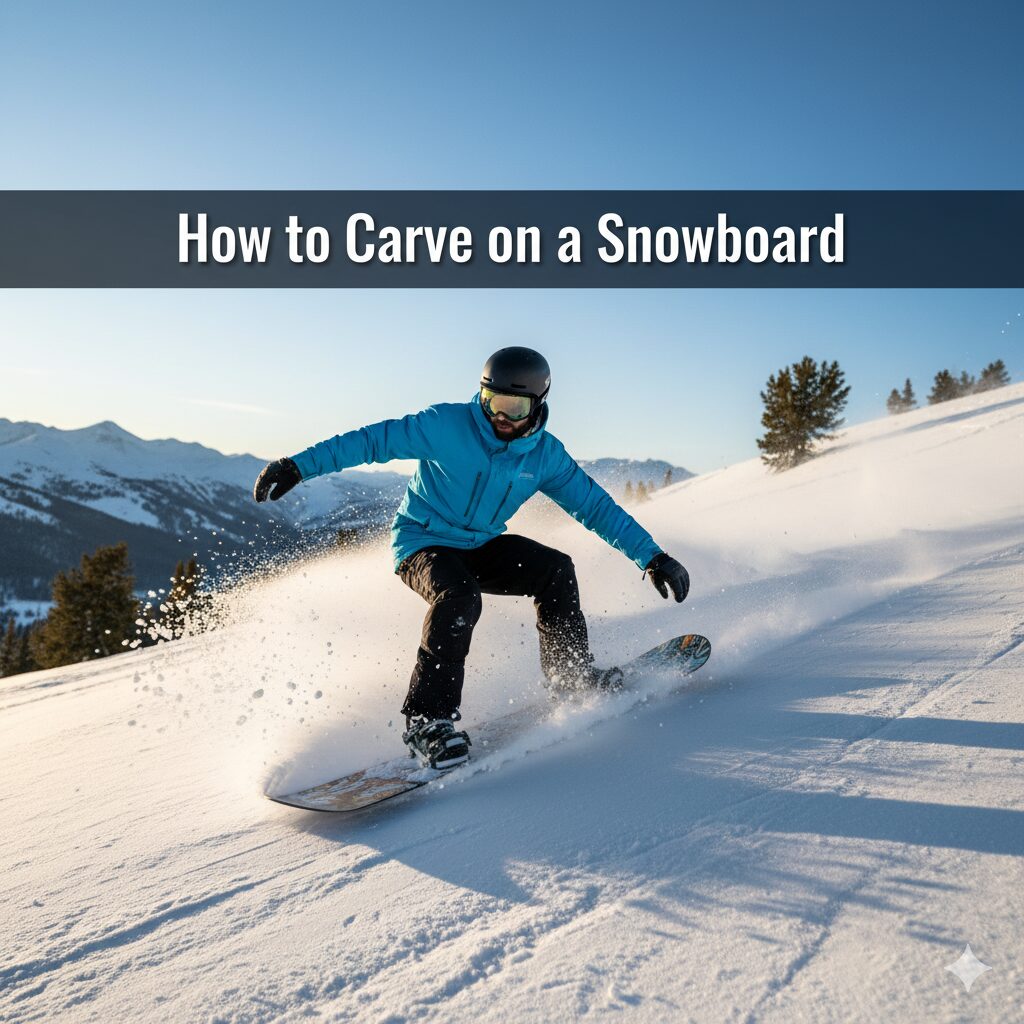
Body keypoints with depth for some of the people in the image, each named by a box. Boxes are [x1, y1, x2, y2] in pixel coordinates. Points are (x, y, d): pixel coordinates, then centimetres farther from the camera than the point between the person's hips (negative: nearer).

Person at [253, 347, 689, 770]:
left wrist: (652, 556, -8)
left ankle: (573, 675, 2)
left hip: (481, 548, 5)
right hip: (421, 542, -4)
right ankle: (427, 720, -25)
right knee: (459, 599, -33)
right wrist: (298, 466, -22)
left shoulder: (546, 454, -7)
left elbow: (595, 505, -4)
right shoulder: (448, 425, -20)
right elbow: (374, 440, -17)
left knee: (555, 569, -15)